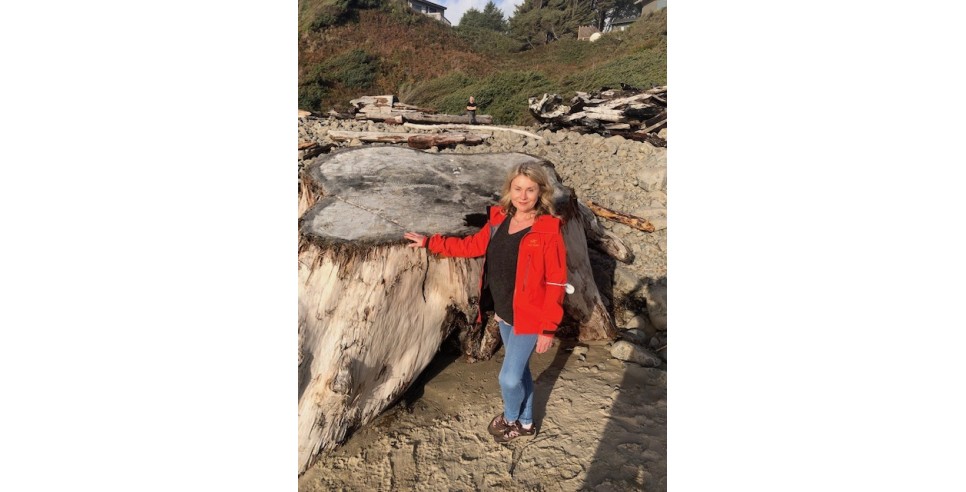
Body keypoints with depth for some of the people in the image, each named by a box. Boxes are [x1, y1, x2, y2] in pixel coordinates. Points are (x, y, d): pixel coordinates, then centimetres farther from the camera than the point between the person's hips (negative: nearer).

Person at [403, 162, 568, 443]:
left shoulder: (548, 232, -20)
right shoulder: (499, 221, -2)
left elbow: (556, 283, -17)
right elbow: (473, 245, 12)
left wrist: (549, 328, -17)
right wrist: (429, 243, 11)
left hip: (529, 318, -6)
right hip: (503, 314, 6)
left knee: (509, 378, 0)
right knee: (519, 370, 22)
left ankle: (510, 419, 34)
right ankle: (525, 423, 45)